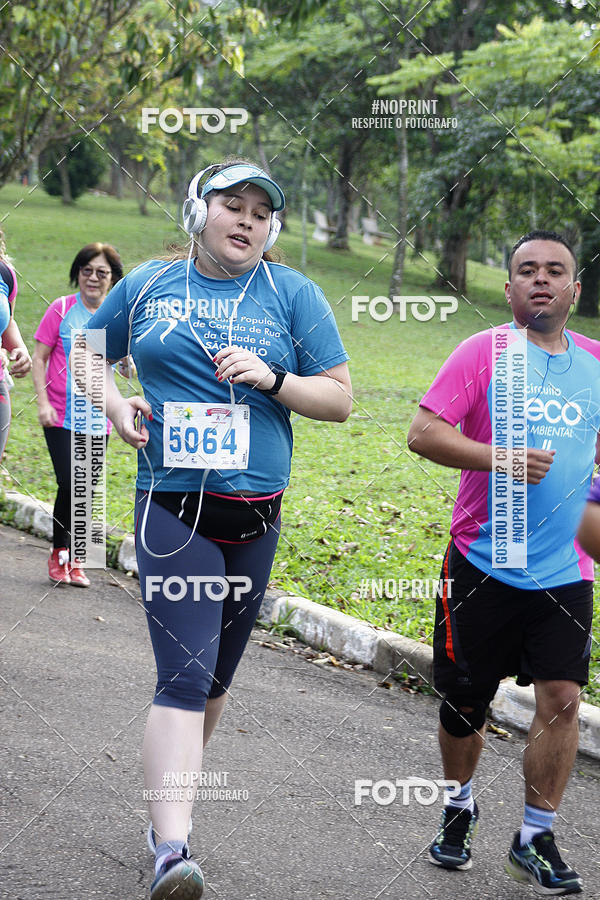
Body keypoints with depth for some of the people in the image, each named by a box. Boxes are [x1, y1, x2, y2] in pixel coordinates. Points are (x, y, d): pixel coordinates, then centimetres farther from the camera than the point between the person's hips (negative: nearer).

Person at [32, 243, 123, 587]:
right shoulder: (62, 309, -3)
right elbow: (40, 358, 0)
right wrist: (43, 402, -8)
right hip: (61, 416, -3)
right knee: (70, 486, -11)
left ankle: (74, 559, 19)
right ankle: (59, 552, 9)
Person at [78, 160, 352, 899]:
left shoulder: (293, 295, 6)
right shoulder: (148, 285, 7)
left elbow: (340, 398, 4)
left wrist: (271, 378, -12)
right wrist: (116, 410, 1)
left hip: (255, 516, 3)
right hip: (172, 510, -3)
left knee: (214, 677, 14)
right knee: (184, 675, -17)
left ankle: (165, 799, 36)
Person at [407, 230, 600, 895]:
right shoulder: (484, 352, -4)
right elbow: (423, 433, -11)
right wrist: (499, 458, -23)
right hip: (484, 565, -2)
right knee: (465, 701, 7)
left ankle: (534, 840, 10)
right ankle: (458, 809, 34)